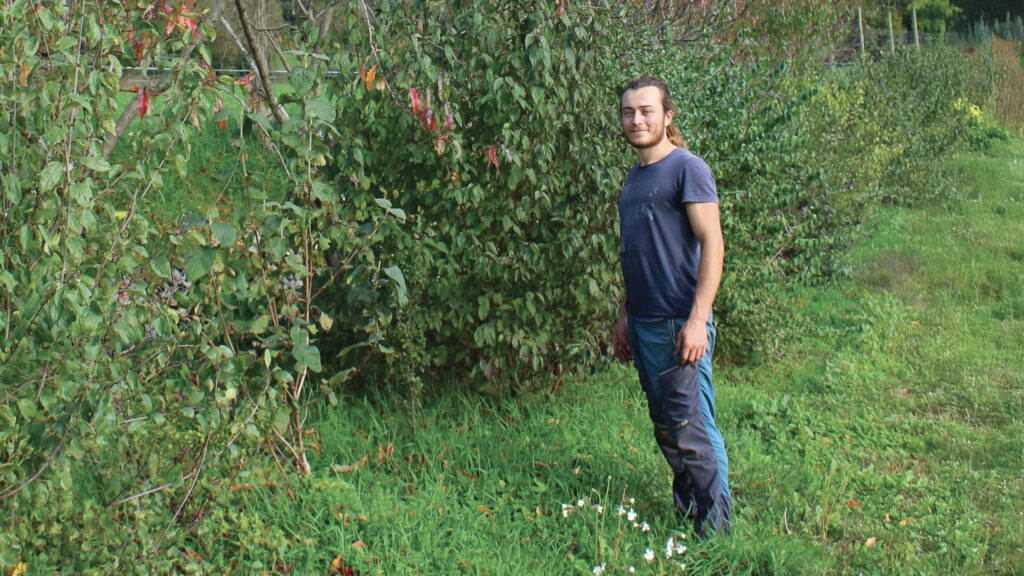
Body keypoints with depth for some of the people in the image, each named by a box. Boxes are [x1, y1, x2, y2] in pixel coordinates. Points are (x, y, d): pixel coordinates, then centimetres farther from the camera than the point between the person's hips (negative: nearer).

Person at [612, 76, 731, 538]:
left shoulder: (687, 168, -8)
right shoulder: (635, 176, 16)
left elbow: (712, 245, -14)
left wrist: (697, 320, -21)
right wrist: (625, 318, 21)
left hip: (679, 323, -8)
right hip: (643, 323, 8)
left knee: (692, 427, -6)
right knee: (664, 424, 13)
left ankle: (715, 524, 2)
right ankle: (684, 507, 23)